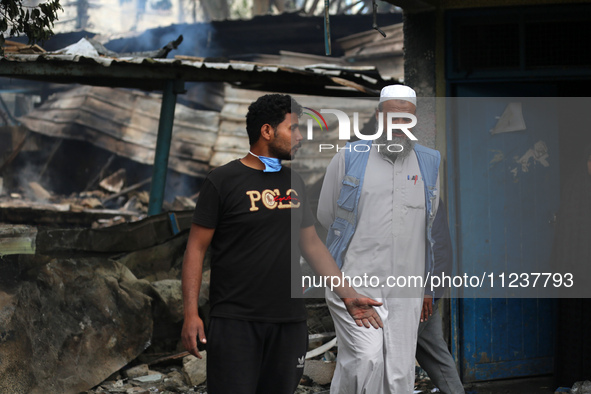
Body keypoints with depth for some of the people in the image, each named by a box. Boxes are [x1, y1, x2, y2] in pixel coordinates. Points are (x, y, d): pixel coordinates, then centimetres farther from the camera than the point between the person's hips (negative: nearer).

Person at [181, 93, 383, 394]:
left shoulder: (293, 183, 14)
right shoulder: (222, 181, -4)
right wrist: (191, 313, -13)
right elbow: (196, 248, -5)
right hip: (236, 321, -5)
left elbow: (311, 243, 18)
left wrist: (348, 295, 12)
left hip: (289, 323, 6)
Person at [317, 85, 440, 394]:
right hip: (355, 282, -3)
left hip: (404, 290, 3)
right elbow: (326, 216, 14)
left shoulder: (429, 164, 11)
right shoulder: (348, 159, 4)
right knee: (366, 359, -21)